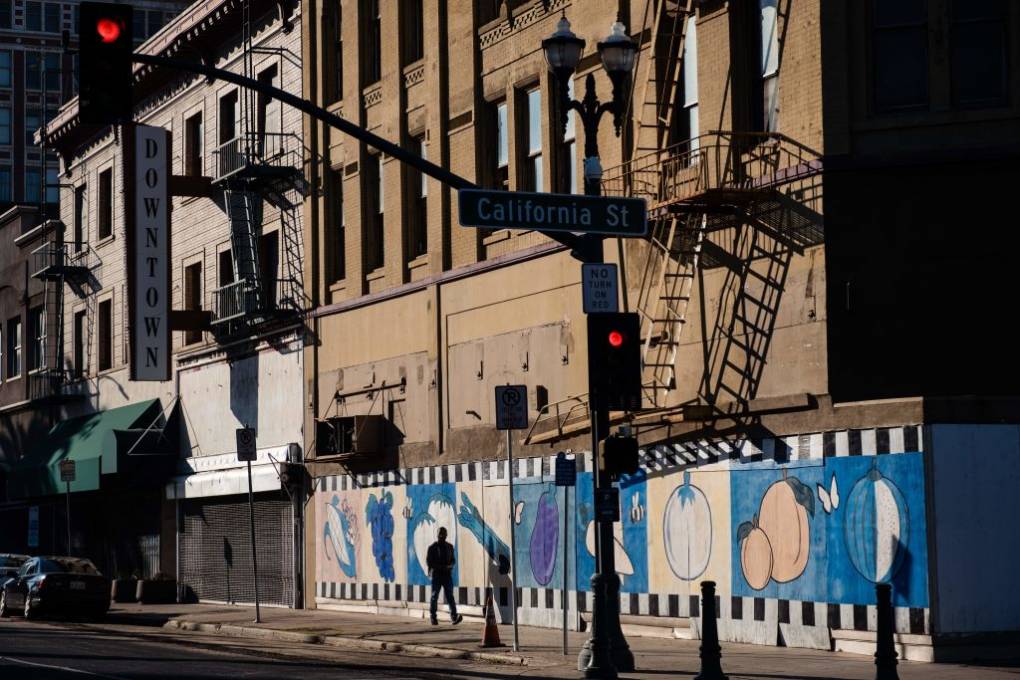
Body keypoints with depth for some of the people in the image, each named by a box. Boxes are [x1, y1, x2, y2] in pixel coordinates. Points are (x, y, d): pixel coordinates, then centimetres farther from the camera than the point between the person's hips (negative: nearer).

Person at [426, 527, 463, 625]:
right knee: (434, 596, 2)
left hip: (447, 574, 2)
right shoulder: (432, 548, -1)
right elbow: (428, 562, -4)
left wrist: (449, 566, -6)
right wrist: (440, 567, -15)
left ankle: (454, 616, -20)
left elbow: (453, 560, 17)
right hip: (436, 574, -2)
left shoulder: (449, 547, 12)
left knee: (450, 595, -8)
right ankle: (433, 617, 10)